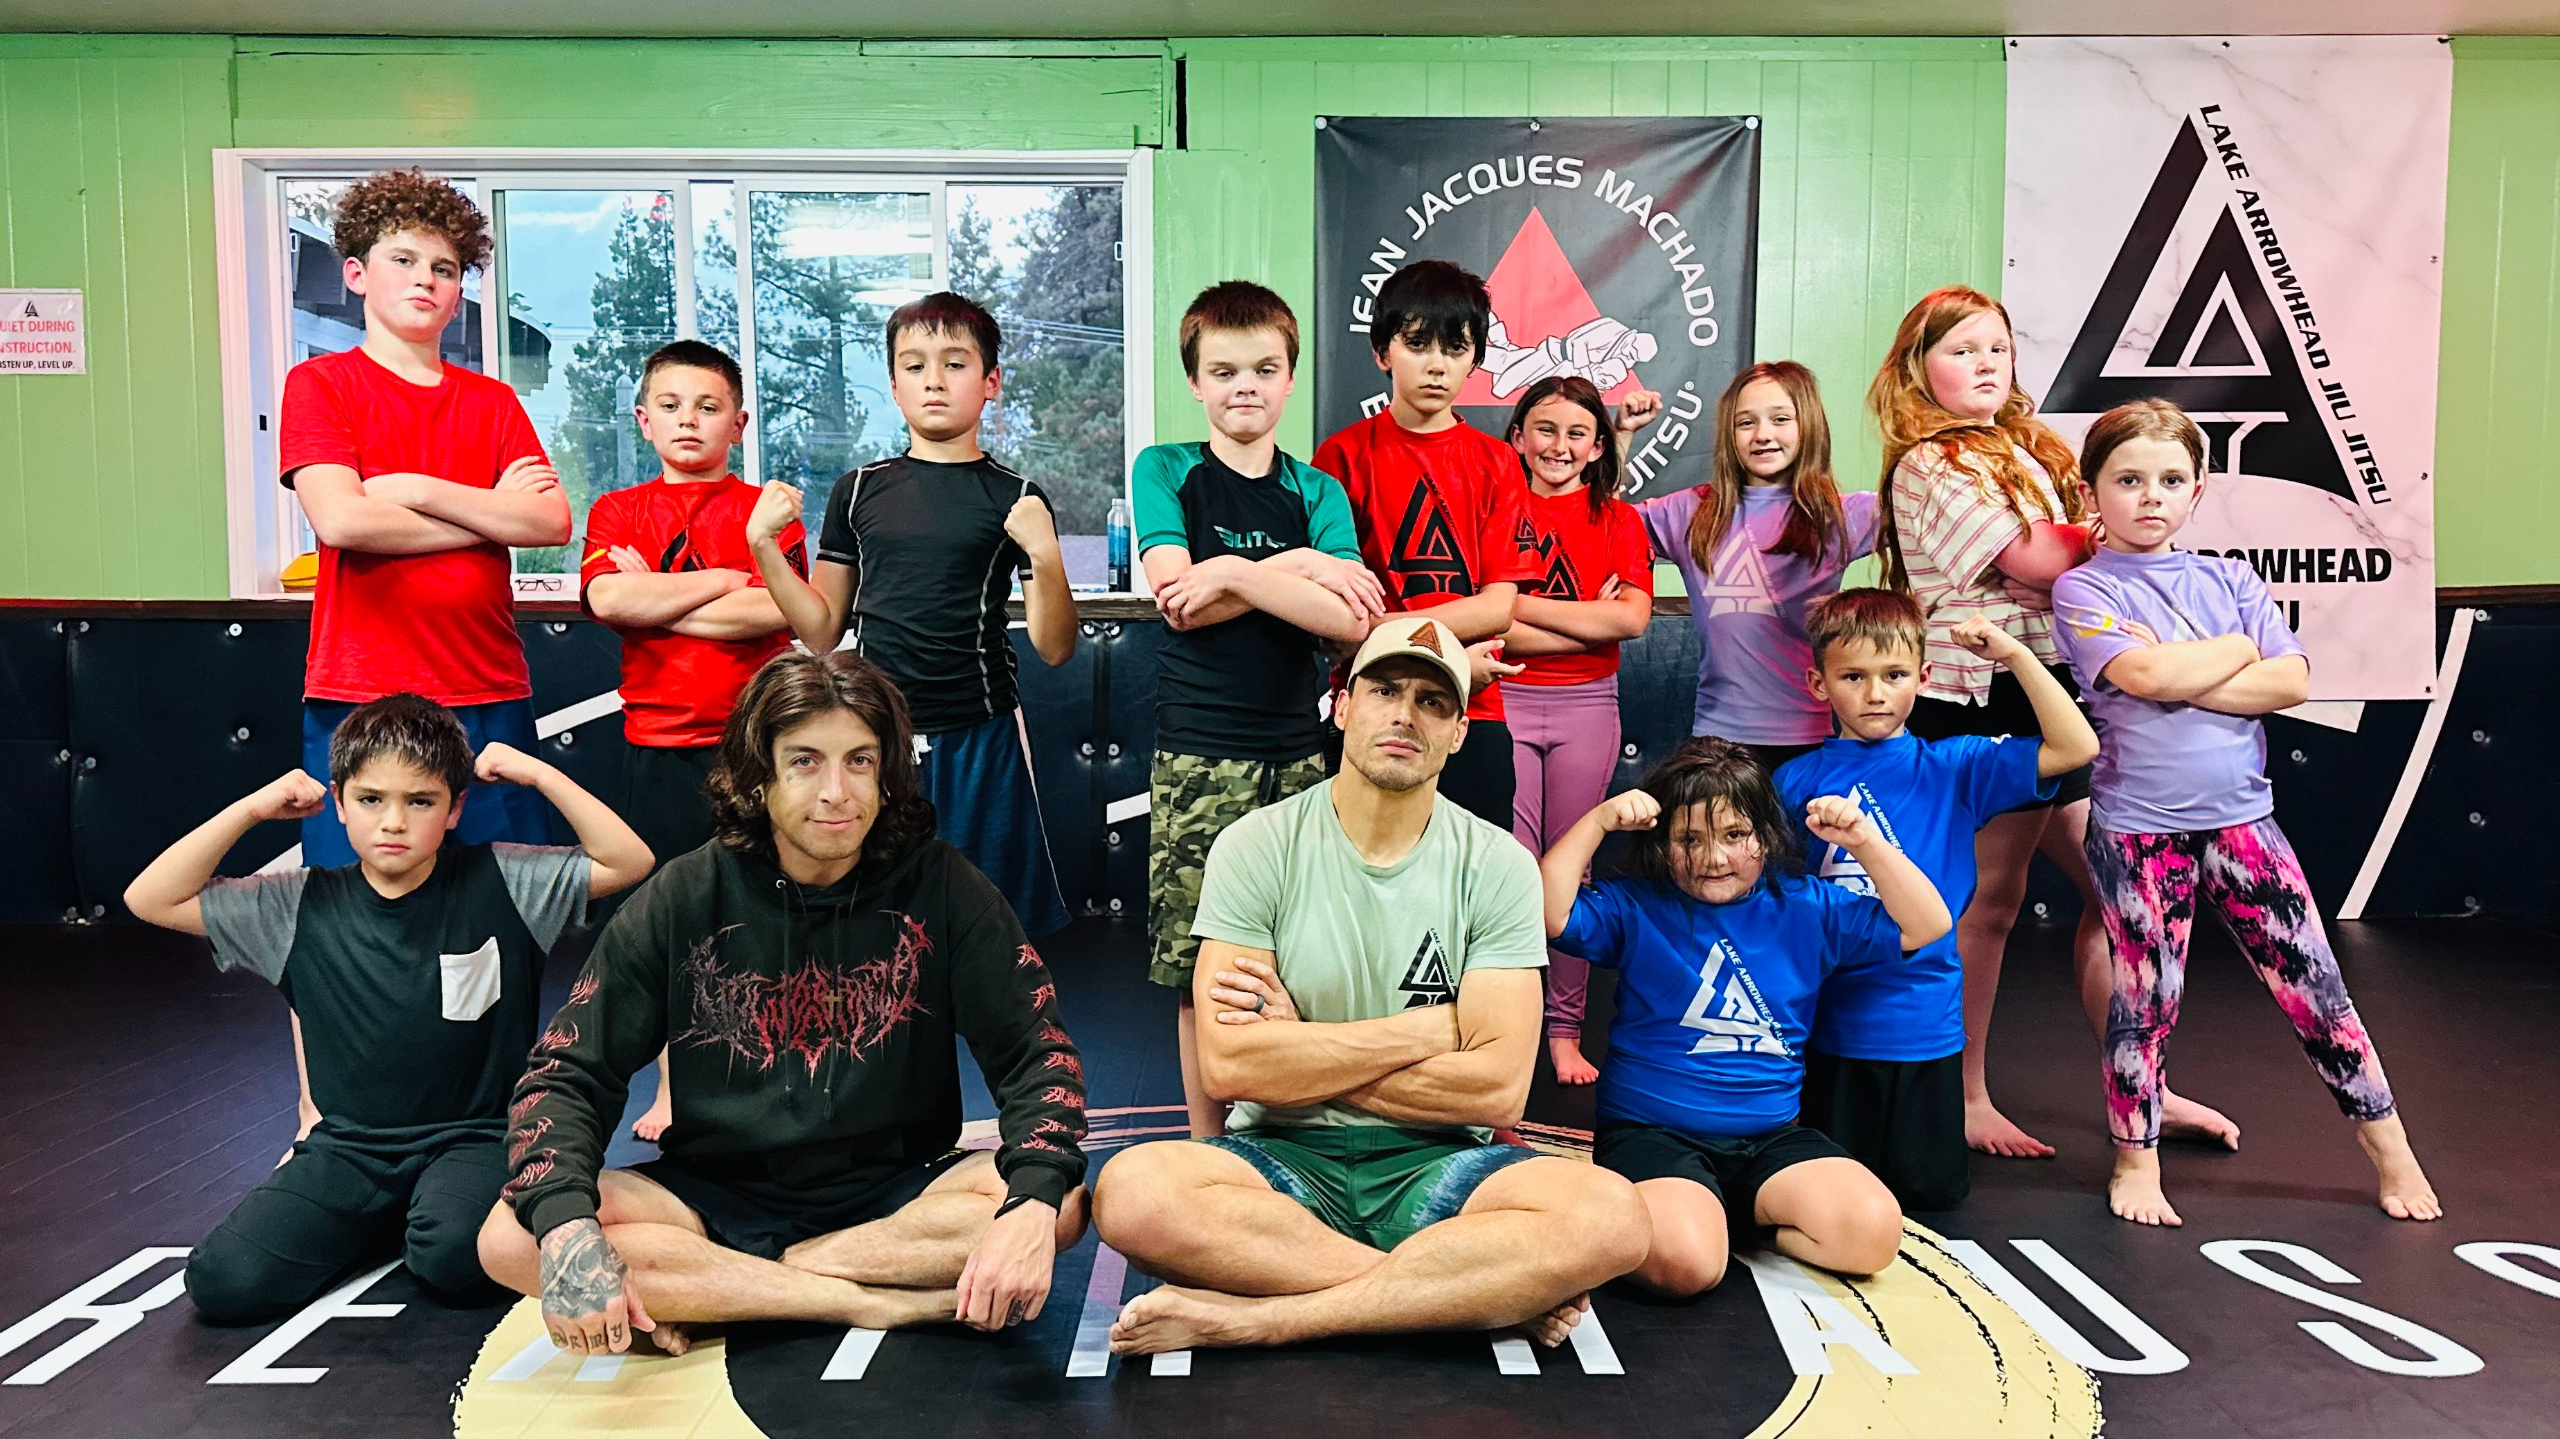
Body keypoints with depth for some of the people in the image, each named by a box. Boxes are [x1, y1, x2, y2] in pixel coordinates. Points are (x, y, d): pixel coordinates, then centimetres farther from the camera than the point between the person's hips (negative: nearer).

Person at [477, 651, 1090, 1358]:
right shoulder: (683, 900, -5)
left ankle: (706, 1290, -17)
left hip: (895, 1194, 0)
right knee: (510, 1238, -24)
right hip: (715, 1193, 1)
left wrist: (1032, 1205, -31)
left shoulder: (939, 887, -7)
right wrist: (566, 1226, -28)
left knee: (1058, 1208, -29)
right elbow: (567, 1072, -7)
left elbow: (1038, 1053, -10)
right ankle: (877, 1304, -22)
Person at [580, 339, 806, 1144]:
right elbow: (607, 599, -10)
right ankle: (671, 1087, 21)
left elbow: (777, 609, -13)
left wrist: (656, 605, -8)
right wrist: (723, 580, -9)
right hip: (656, 740, 2)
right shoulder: (617, 512, 9)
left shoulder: (764, 509, 4)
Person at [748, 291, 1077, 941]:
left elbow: (1055, 649, -3)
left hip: (981, 740, -2)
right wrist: (763, 546, 0)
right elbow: (821, 631, 11)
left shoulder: (1017, 499, 1)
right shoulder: (860, 490, 8)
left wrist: (1046, 556, -18)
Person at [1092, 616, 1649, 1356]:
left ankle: (1247, 1317, -24)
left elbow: (1499, 1090, -7)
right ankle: (1486, 1292, -20)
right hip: (1284, 1158, 0)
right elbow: (1230, 1064, -12)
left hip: (1433, 1165, 1)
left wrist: (1301, 1055, -7)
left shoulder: (1497, 865, 2)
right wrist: (1432, 1028, -8)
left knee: (1608, 1217, -29)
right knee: (1133, 1191, -33)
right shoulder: (1257, 845, -1)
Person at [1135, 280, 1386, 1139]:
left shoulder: (1318, 492, 10)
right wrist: (1298, 566, -9)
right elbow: (1177, 597, -10)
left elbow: (1349, 620, -5)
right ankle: (1208, 1150, 14)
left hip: (1298, 748, 2)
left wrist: (1236, 575, -13)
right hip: (1198, 753, -2)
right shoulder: (1164, 471, 6)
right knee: (1200, 968, 1)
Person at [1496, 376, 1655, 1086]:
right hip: (1503, 702, -2)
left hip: (1585, 707, 2)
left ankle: (1565, 1030, 15)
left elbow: (1633, 616, -7)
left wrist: (1521, 606, -9)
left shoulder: (1618, 519, 9)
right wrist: (1590, 621, -10)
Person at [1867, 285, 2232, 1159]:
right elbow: (2035, 562, -17)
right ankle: (1966, 1103, 14)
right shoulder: (1929, 466, -9)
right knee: (1991, 900, 0)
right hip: (1981, 701, -8)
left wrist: (2094, 546, -8)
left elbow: (2078, 555, 14)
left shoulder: (2028, 449, 18)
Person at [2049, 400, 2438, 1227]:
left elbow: (2292, 682, -4)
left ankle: (2386, 1140, 22)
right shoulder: (2083, 589, -3)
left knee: (2311, 981, 6)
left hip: (2240, 816, 3)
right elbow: (2142, 674, -20)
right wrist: (2237, 650, -4)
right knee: (2145, 996, 5)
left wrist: (2177, 676, -13)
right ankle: (2136, 1160, 20)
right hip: (2138, 826, -3)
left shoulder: (2230, 580, 8)